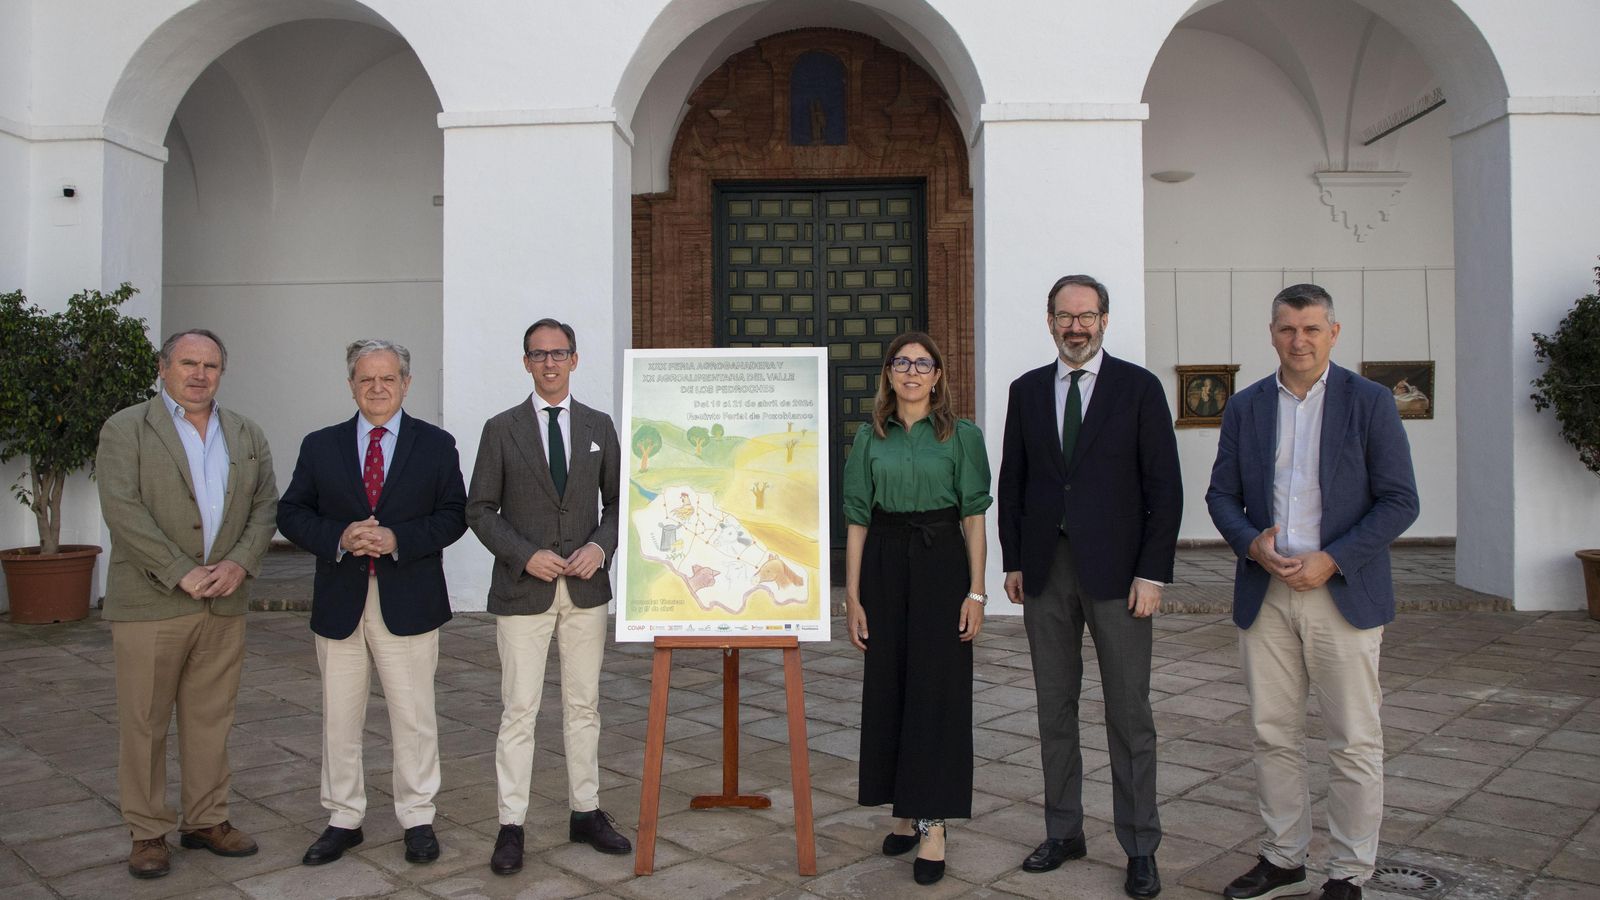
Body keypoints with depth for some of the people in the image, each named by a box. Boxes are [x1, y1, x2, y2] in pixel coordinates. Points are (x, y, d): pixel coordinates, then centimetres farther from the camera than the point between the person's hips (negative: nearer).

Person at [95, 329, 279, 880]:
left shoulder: (247, 436, 12)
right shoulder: (125, 431, -2)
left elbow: (266, 505, 9)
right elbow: (123, 510, -12)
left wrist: (240, 563, -8)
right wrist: (182, 573, -17)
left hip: (225, 603, 4)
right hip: (150, 603, -4)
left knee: (211, 717, 11)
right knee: (144, 721, 4)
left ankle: (207, 820, 23)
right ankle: (148, 833, 17)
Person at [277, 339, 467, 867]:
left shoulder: (436, 445, 4)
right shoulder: (320, 446, 8)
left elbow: (453, 515, -1)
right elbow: (291, 513, 5)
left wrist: (398, 539, -16)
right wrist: (338, 538, -14)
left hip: (408, 602, -2)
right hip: (339, 604, 2)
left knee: (414, 717, 5)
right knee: (339, 718, 11)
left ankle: (418, 819, 19)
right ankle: (343, 820, 25)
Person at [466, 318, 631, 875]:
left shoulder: (599, 426, 7)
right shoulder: (502, 430, 0)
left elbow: (617, 500, 11)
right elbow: (480, 509, -1)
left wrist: (601, 546, -7)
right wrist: (525, 555, -13)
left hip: (586, 586, 3)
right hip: (523, 589, -2)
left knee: (583, 705, 11)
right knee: (519, 710, 0)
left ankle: (586, 813, 23)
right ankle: (511, 825, 11)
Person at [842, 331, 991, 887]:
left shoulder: (961, 435, 1)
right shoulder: (870, 438, 7)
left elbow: (973, 517, 0)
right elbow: (857, 520, 6)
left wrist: (976, 591, -7)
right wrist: (852, 596, 2)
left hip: (941, 562, -3)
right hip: (885, 565, 3)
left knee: (937, 688, -2)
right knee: (888, 686, 7)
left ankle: (933, 825, 6)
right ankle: (904, 812, 23)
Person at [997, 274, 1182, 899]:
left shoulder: (1139, 389, -2)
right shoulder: (1027, 390, 9)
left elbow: (1165, 488, -4)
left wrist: (1152, 573, -10)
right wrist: (1013, 561, 7)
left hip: (1116, 570, -3)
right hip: (1045, 570, 4)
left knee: (1129, 713, 3)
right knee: (1054, 708, 12)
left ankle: (1140, 847, 16)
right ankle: (1063, 832, 25)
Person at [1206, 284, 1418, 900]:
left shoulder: (1370, 403, -2)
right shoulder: (1245, 407, 7)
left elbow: (1400, 501, -4)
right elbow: (1221, 494, 10)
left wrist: (1332, 560, -15)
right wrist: (1251, 542, -10)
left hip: (1343, 594, -3)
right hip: (1264, 595, 3)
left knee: (1355, 744, 4)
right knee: (1273, 736, 11)